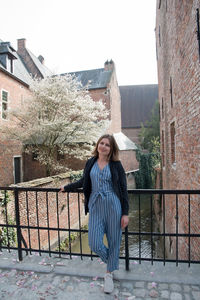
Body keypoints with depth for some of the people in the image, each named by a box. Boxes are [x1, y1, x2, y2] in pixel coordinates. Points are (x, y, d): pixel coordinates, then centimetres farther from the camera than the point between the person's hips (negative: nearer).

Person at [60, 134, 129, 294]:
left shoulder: (116, 165, -2)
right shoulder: (91, 163, 6)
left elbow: (124, 189, -1)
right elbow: (84, 181, 22)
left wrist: (125, 213, -4)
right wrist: (66, 187, 31)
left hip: (113, 206, -2)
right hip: (95, 207, 2)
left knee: (114, 241, 9)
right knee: (94, 244, 0)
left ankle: (110, 273, 36)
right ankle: (111, 261, 36)